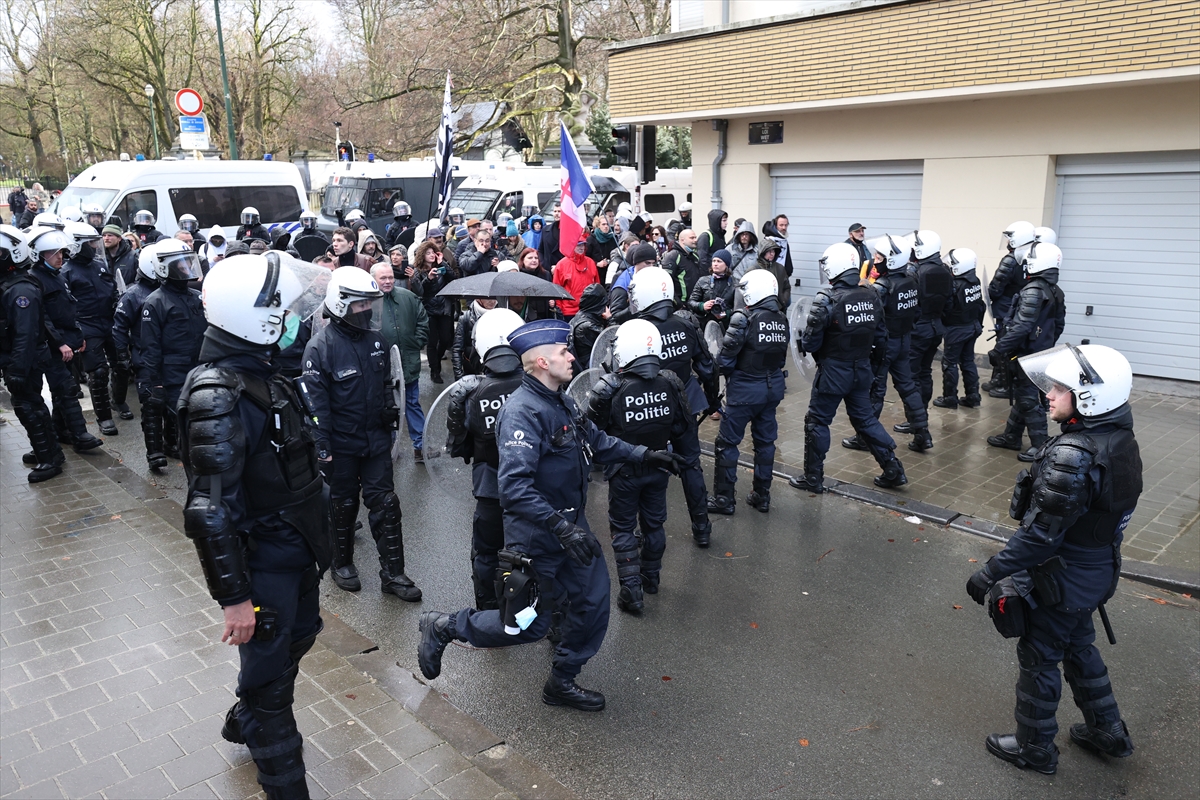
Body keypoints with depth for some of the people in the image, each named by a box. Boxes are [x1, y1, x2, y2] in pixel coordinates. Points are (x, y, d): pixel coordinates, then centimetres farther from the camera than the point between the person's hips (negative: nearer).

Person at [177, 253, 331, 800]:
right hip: (263, 564, -9)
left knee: (298, 637, 28)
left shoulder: (259, 373, 4)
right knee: (269, 677, 9)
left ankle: (244, 720, 53)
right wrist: (234, 597, -24)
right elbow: (209, 511, -29)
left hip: (297, 548, 10)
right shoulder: (217, 397, -27)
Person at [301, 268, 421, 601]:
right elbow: (316, 403, -16)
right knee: (344, 504, 12)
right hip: (342, 442, -4)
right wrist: (323, 448, -17)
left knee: (385, 503, 4)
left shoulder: (374, 338, 3)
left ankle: (392, 572, 12)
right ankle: (342, 564, 33)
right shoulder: (320, 346, -15)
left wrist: (388, 408, 12)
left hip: (376, 437, 5)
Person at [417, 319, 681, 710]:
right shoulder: (523, 411, -26)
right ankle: (444, 626, 24)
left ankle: (562, 682, 32)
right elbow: (514, 486, -34)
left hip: (572, 526, 9)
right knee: (527, 625, 4)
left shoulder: (562, 402, 4)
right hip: (536, 537, -8)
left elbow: (597, 441, 21)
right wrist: (561, 527, -37)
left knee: (593, 604, 12)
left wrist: (644, 454, 15)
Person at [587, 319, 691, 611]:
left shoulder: (609, 389, -25)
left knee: (623, 528, 12)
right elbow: (684, 426, -4)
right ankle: (651, 577, 39)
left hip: (624, 471, -4)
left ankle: (631, 590, 11)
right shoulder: (671, 383, -13)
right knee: (654, 522, 21)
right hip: (658, 467, 4)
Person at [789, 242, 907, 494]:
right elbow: (881, 337, 7)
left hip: (833, 371, -6)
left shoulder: (826, 300, -19)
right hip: (862, 370, 6)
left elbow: (811, 342, -17)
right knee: (865, 418, 19)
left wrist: (803, 342, 5)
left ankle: (813, 478, 15)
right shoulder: (871, 297, 1)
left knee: (817, 421, 8)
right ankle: (893, 470, 21)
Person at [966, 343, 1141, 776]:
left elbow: (1040, 533, -30)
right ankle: (1107, 731, 44)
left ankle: (1035, 748, 30)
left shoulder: (1072, 456, -32)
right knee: (1078, 646, 28)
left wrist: (991, 573, -21)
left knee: (1037, 658, 11)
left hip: (1063, 577, -8)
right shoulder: (1120, 440, -3)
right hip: (1098, 567, 9)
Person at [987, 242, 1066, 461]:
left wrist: (999, 350, -23)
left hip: (1026, 355, -10)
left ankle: (1040, 445, 3)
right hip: (1041, 353, 10)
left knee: (1028, 399, -2)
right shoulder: (1056, 293, 8)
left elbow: (1021, 328, -26)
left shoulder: (1033, 291, -20)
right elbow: (1059, 325, 17)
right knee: (1022, 396, 19)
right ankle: (1011, 436, 30)